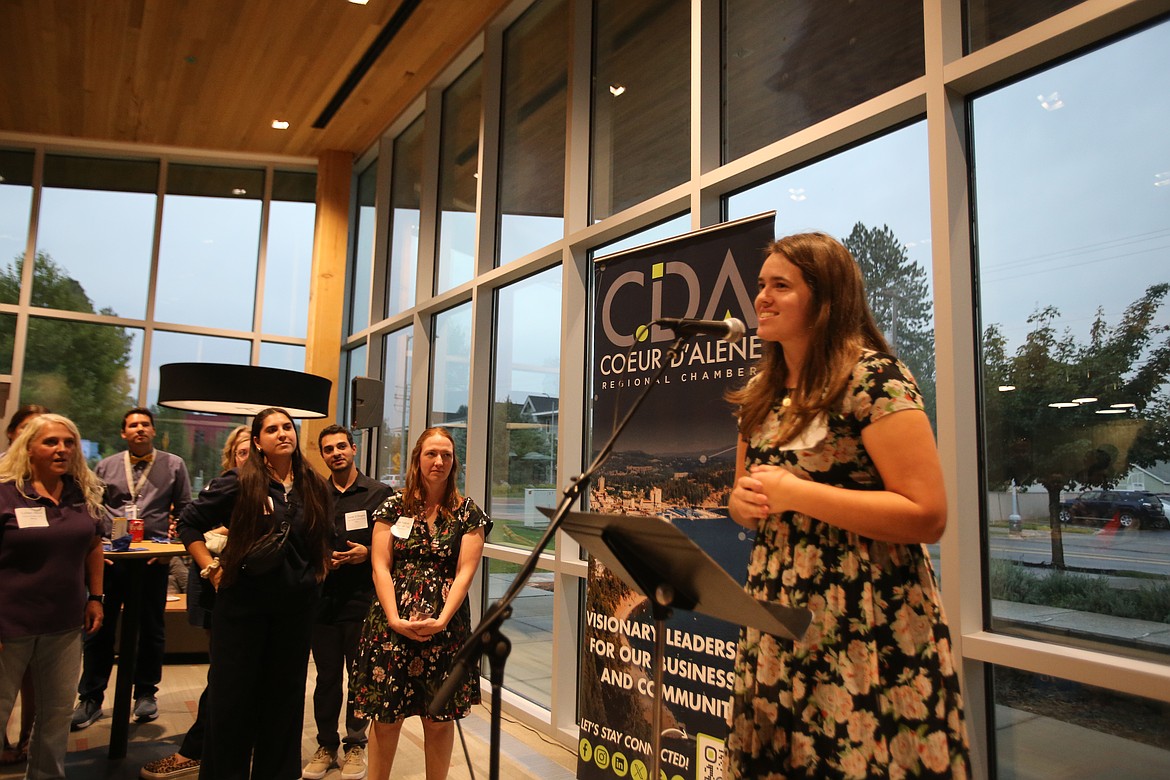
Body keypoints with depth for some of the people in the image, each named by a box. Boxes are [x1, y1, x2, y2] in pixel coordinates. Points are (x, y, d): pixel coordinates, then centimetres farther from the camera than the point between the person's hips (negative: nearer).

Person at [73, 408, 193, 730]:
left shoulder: (173, 465, 5)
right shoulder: (106, 467, 10)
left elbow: (185, 509, 5)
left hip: (155, 557, -1)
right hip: (111, 556, 1)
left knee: (152, 628, 7)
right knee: (100, 628, 5)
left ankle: (146, 693, 21)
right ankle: (91, 698, 17)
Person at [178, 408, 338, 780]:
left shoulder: (315, 488, 5)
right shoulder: (239, 482, -7)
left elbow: (327, 539, 20)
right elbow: (189, 523, -2)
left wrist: (318, 571, 9)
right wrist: (211, 568, -7)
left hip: (297, 606, 4)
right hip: (243, 602, -3)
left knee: (285, 693, 13)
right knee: (232, 693, 7)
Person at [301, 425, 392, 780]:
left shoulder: (380, 493, 0)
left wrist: (367, 553, -14)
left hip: (363, 599, -2)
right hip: (324, 598, 2)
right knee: (327, 676, 11)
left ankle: (355, 745, 23)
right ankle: (326, 745, 27)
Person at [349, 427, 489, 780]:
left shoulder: (468, 513, 2)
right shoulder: (393, 507, 4)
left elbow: (465, 571, -3)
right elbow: (380, 566, -1)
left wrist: (441, 620, -15)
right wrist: (395, 619, -12)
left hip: (445, 628, 0)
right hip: (392, 625, 0)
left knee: (439, 718, 7)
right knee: (386, 717, 6)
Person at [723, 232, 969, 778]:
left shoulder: (873, 379, -12)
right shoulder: (761, 393, 10)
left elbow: (928, 516, -19)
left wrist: (796, 492, -19)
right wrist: (743, 501, -5)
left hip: (864, 628, -6)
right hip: (776, 621, 7)